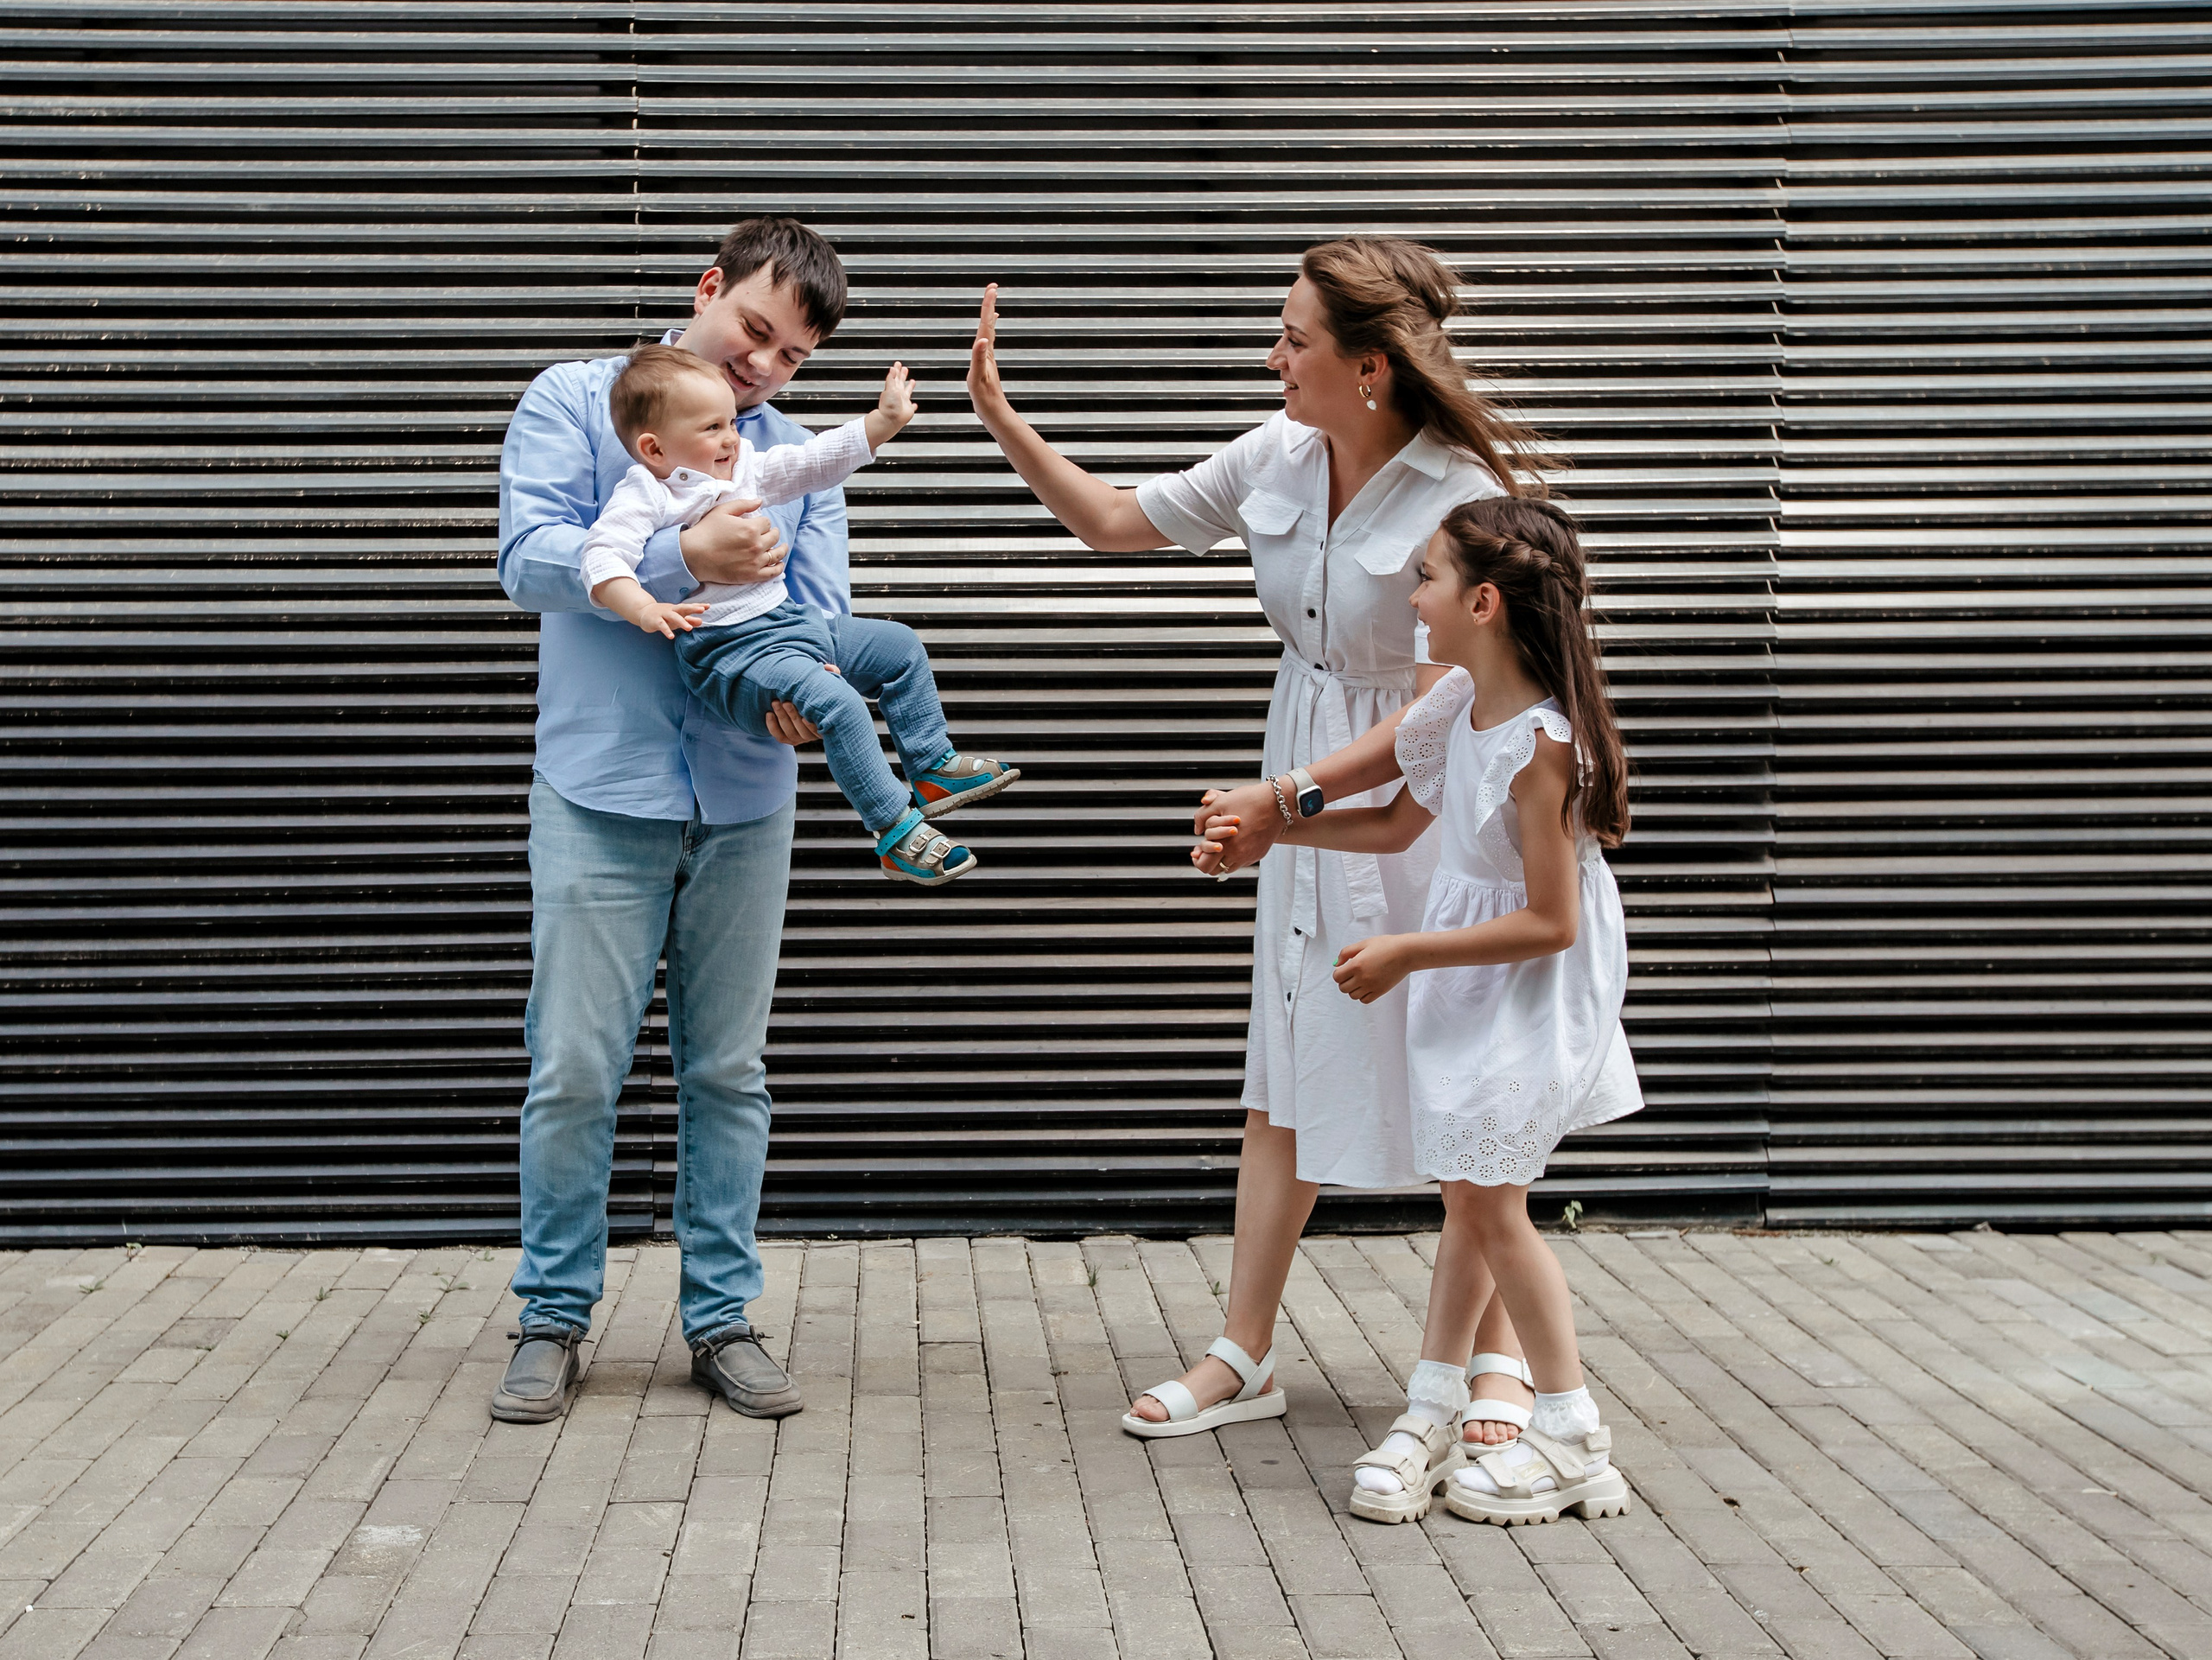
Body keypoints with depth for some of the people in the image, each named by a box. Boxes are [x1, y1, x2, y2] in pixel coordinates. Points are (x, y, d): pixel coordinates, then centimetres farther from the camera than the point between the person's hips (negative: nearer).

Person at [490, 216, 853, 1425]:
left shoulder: (799, 454, 16)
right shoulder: (574, 400, 5)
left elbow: (822, 606, 6)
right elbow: (531, 556, -9)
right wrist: (688, 559, -21)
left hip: (745, 796, 3)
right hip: (602, 789, -3)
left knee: (729, 1071, 8)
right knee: (575, 1067, -3)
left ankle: (720, 1317, 18)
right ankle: (554, 1316, 12)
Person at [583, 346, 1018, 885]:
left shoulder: (743, 467, 14)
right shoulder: (645, 495, -12)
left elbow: (813, 461, 20)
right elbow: (603, 556, -25)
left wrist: (884, 420, 17)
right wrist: (643, 609, -42)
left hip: (792, 621, 10)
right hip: (730, 651, -10)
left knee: (900, 647, 14)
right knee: (835, 701, -29)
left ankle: (933, 768, 21)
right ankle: (895, 834, -23)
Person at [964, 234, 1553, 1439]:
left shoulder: (1464, 495, -22)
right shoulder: (1277, 460, -2)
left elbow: (1436, 714, -23)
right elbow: (1115, 523, 10)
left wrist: (1286, 793, -27)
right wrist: (1004, 423, 0)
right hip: (1305, 799, 6)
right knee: (1283, 1080, 10)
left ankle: (1496, 1360, 20)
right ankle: (1242, 1358, 18)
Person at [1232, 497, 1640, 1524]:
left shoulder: (1543, 743, -26)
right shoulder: (1462, 702, -1)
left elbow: (1550, 923, -24)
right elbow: (1397, 826, 15)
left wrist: (1407, 955, -20)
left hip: (1532, 992, -8)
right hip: (1467, 981, 8)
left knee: (1490, 1205, -2)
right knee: (1470, 1196, 12)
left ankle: (1572, 1438, 12)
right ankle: (1431, 1413, 20)